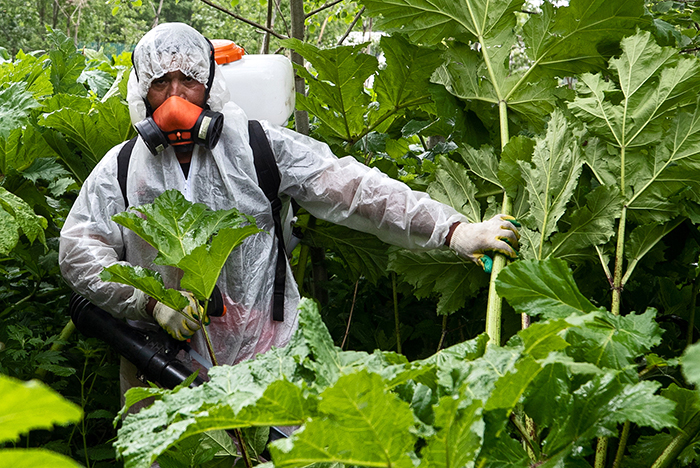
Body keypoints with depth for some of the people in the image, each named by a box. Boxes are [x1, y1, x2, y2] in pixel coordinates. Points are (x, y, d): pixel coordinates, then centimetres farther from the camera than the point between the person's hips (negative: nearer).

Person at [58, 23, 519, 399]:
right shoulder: (120, 170, 4)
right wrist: (152, 302, -14)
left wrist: (454, 231, -17)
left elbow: (349, 188, -8)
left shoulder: (258, 147, -1)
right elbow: (79, 252, 2)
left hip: (263, 361, -1)